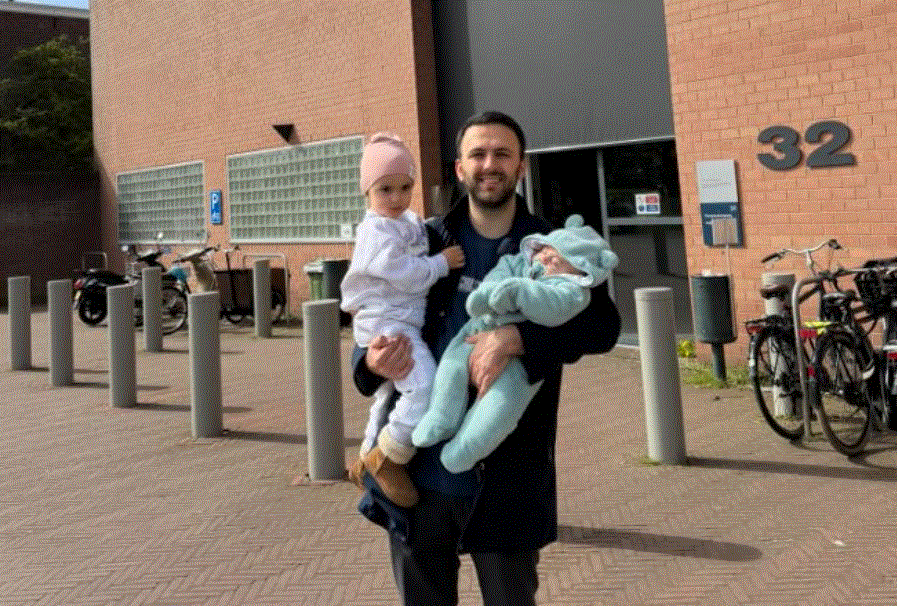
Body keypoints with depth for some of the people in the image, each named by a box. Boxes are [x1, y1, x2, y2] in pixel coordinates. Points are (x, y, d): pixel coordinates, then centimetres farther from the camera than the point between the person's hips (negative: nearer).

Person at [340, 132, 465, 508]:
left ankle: (368, 460, 39)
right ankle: (387, 458, -13)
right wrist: (442, 262, -12)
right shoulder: (377, 230, -15)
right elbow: (407, 274, -21)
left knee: (391, 398, 23)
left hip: (404, 325, 10)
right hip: (387, 325, -10)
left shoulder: (410, 223, 14)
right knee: (425, 388, -27)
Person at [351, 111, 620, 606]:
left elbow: (603, 325, -13)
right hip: (414, 472, 2)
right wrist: (373, 361, -15)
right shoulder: (425, 243, 4)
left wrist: (516, 338, -28)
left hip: (504, 480, -1)